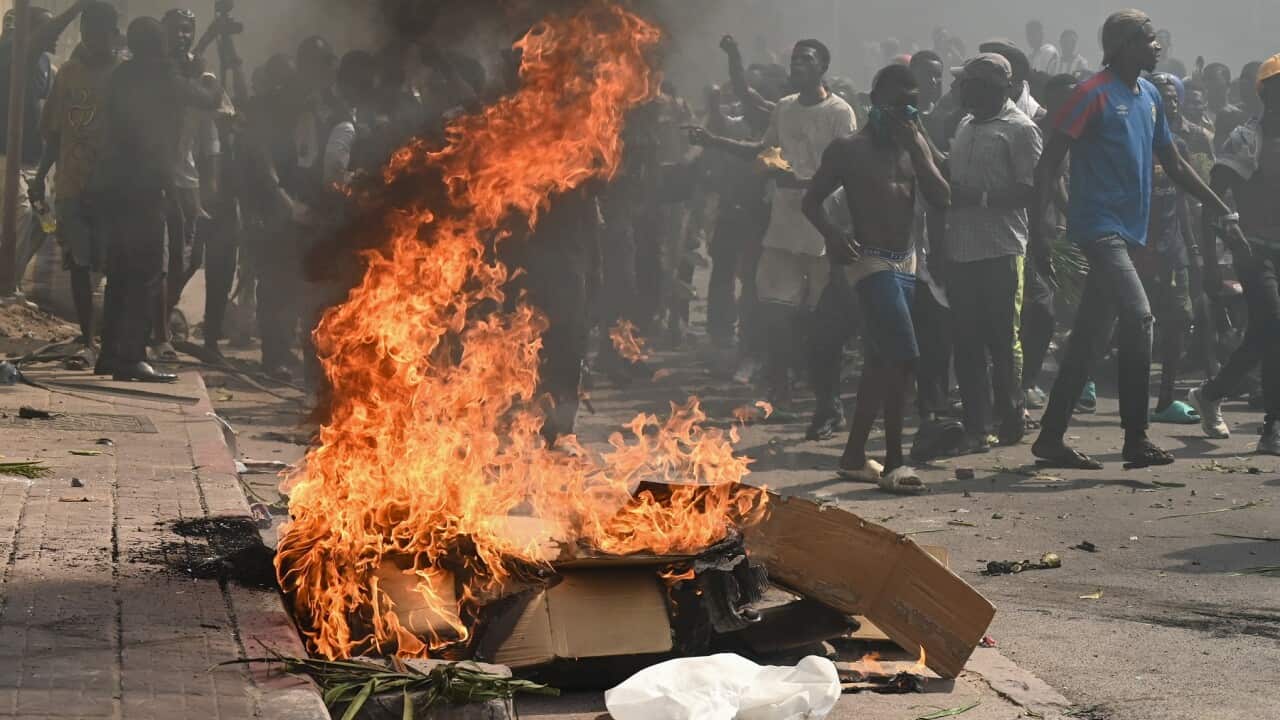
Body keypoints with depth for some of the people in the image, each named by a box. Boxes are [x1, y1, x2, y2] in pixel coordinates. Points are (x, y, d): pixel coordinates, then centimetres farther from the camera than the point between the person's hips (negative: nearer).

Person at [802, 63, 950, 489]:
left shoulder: (917, 146, 12)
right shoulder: (850, 150, -3)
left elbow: (942, 198, -1)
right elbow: (812, 201, -1)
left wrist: (915, 147, -8)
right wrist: (833, 235, -19)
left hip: (906, 262, 7)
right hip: (870, 261, -7)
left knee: (882, 360, 12)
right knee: (903, 357, -18)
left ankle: (855, 455, 22)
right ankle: (894, 462, -13)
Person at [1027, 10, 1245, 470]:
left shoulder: (1149, 96, 15)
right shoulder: (1094, 95, -9)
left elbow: (1174, 165, 23)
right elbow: (1048, 164, -11)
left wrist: (1224, 212, 22)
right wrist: (1036, 230, -17)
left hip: (1126, 232, 8)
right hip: (1099, 224, -8)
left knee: (1088, 337, 8)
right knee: (1138, 316, -18)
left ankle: (1051, 438, 12)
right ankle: (1136, 437, -13)